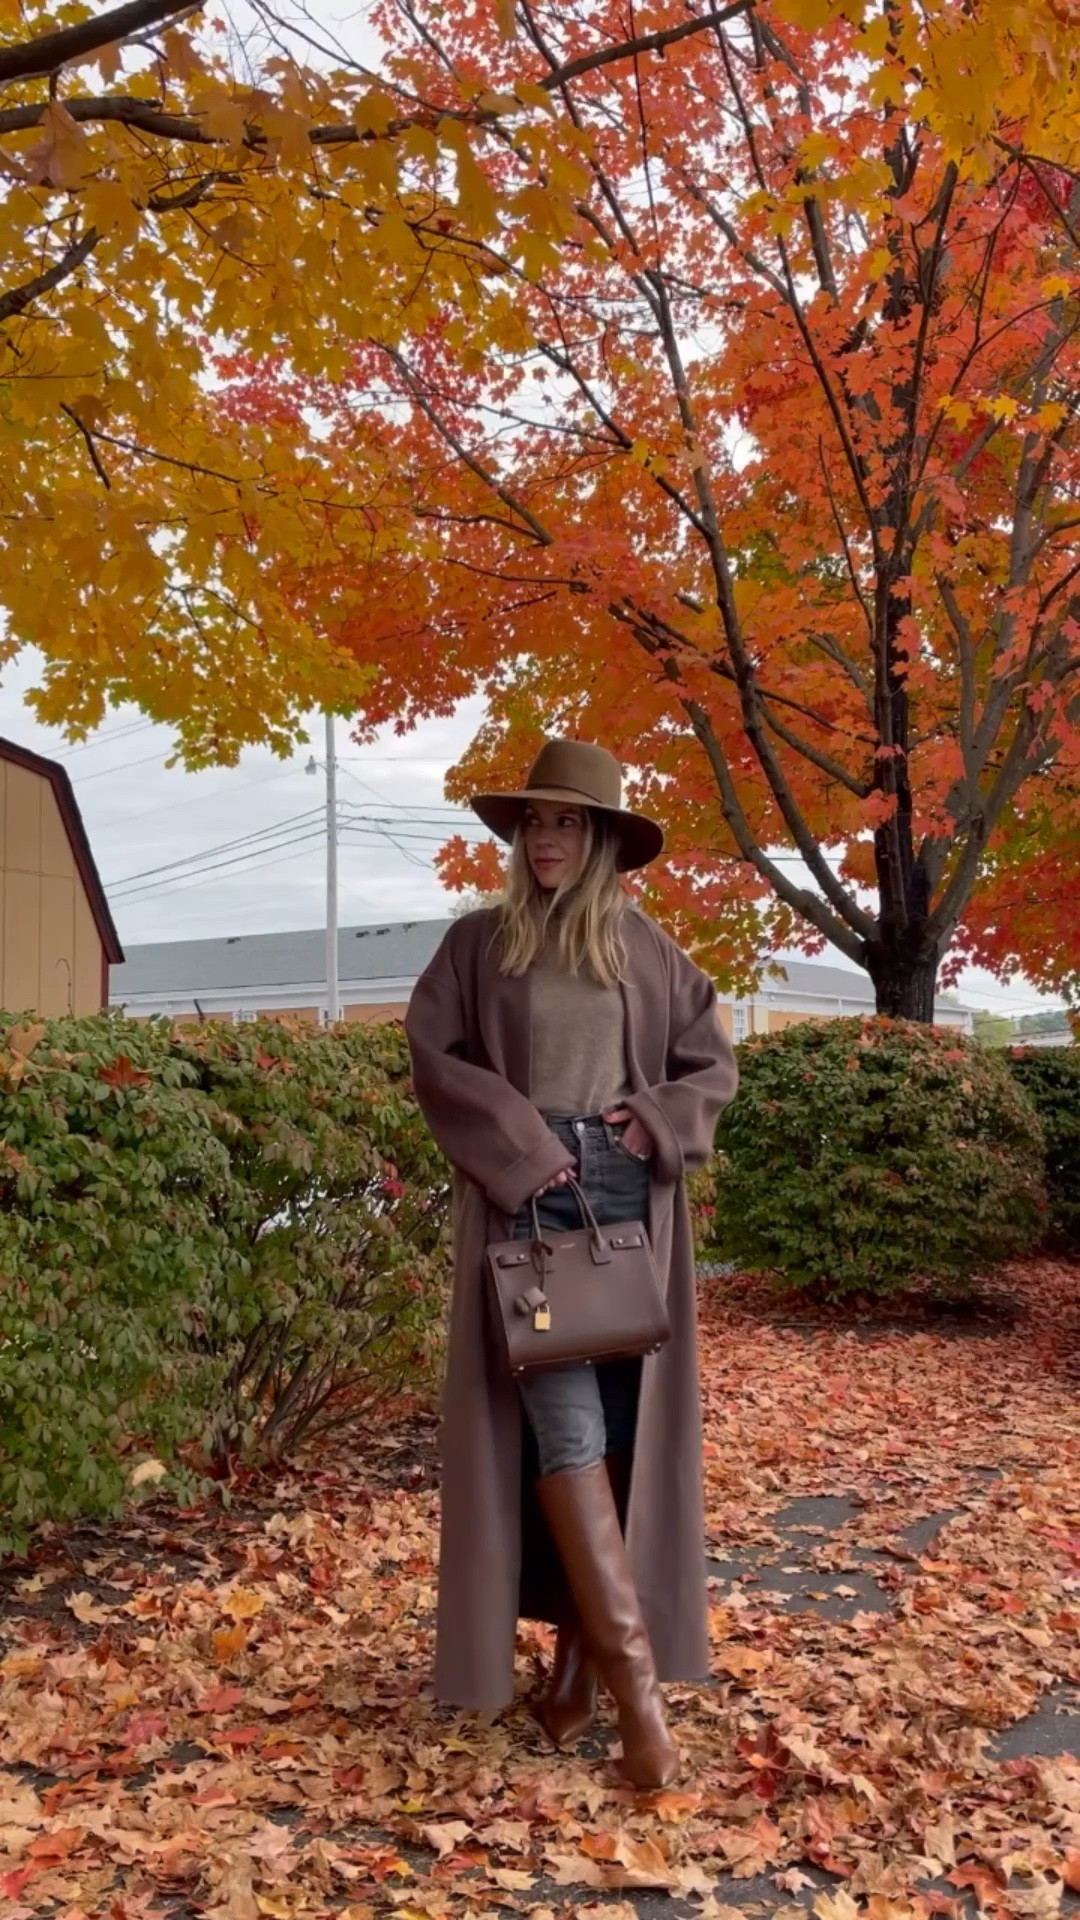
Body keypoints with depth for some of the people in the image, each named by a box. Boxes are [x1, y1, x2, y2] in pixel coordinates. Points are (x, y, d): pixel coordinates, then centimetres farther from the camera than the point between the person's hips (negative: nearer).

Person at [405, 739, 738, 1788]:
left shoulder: (646, 950, 11)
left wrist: (656, 1123, -4)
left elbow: (712, 1063, 14)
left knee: (620, 1424, 2)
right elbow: (433, 1054, -1)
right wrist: (520, 1145, -11)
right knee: (563, 1421, -13)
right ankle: (633, 1669, -10)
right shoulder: (477, 943, 6)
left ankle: (579, 1653, 15)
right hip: (525, 1198, -2)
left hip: (629, 1197, 3)